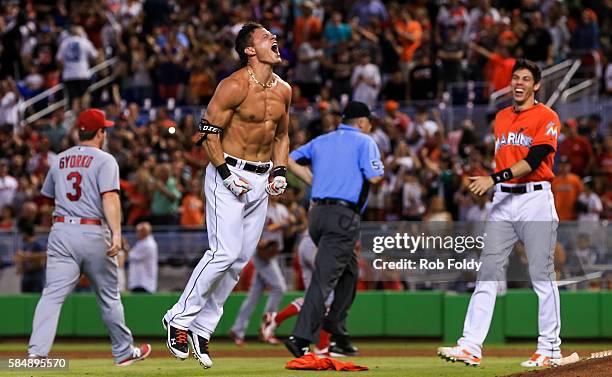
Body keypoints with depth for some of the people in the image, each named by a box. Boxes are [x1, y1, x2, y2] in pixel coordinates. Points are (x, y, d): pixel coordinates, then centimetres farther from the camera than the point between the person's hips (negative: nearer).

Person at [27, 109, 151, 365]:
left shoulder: (60, 160, 14)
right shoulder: (104, 160, -3)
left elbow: (48, 194, 25)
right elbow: (110, 197, -16)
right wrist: (116, 233, -24)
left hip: (60, 231, 3)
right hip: (94, 232, -3)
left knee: (52, 294, -7)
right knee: (109, 296, 12)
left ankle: (37, 352, -23)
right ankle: (123, 351, 24)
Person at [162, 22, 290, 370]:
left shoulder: (283, 90, 10)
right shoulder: (235, 86, -13)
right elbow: (209, 131, -12)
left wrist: (280, 172, 7)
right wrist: (226, 174, -16)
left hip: (261, 180, 7)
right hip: (229, 173, -7)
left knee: (242, 258, 5)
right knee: (226, 252, -16)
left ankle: (202, 329, 12)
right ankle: (179, 319, -3)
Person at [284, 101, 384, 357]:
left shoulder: (321, 141, 19)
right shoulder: (364, 142, 2)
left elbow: (290, 160, 14)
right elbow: (375, 177, -8)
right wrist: (376, 165, 14)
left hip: (317, 213, 7)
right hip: (343, 216, -7)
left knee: (349, 271, 22)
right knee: (324, 277, -12)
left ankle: (338, 336, 17)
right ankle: (301, 338, -23)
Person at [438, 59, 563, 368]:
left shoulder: (547, 118, -4)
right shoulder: (501, 117, 17)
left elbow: (533, 161, -16)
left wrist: (495, 178, -24)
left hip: (535, 200, -6)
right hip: (503, 201, 6)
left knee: (542, 276, -2)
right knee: (488, 273, -2)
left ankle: (549, 348, 6)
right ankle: (470, 347, -8)